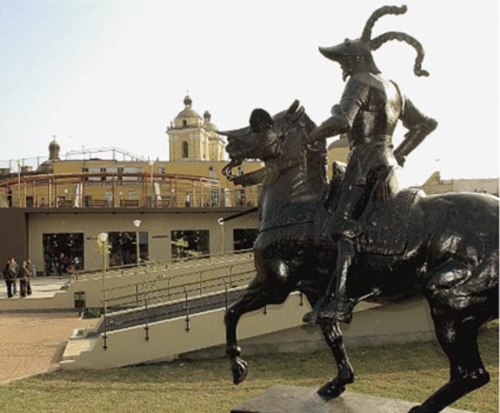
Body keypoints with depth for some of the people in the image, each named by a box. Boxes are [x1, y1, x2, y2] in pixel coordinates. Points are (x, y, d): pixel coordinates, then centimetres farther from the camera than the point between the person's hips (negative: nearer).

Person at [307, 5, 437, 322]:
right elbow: (427, 124, 30)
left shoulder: (360, 81, -3)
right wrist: (402, 153, 29)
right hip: (388, 163, 10)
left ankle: (338, 301, -30)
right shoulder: (394, 89, 24)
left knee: (345, 227, -18)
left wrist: (315, 135, -3)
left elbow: (342, 121, -20)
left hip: (365, 162, -10)